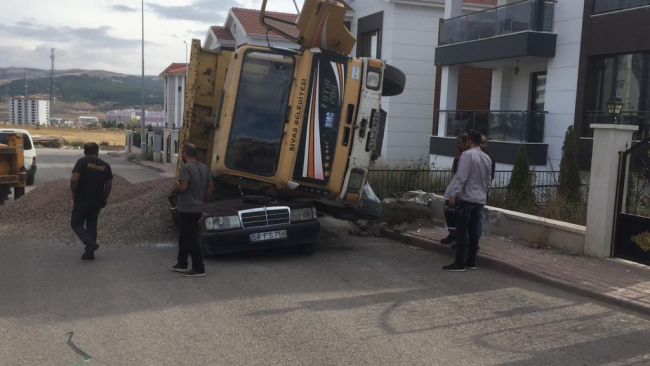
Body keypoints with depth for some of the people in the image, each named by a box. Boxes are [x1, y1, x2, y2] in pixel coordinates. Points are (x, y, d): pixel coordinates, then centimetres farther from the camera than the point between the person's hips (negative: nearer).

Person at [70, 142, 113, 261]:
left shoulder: (82, 162, -6)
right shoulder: (105, 165, 6)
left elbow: (74, 179, -18)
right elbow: (109, 185, 5)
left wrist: (74, 192, -2)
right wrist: (104, 200, 15)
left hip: (82, 200, -4)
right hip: (97, 201, 4)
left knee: (76, 223, 7)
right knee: (92, 225, 14)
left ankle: (90, 242, -13)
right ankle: (90, 252, 13)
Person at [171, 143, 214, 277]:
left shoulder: (186, 167, -17)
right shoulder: (204, 168, 9)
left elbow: (182, 187, -26)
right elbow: (210, 187, 14)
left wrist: (175, 188, -5)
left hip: (187, 209, -9)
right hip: (198, 208, 9)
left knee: (191, 239, -3)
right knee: (184, 237, 20)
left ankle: (199, 268, -1)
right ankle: (181, 264, 28)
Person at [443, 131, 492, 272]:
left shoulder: (467, 154, -13)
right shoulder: (487, 158, 11)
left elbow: (462, 177, -20)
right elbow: (488, 181, 16)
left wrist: (453, 194, -18)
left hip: (466, 198, -7)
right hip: (479, 200, 7)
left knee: (462, 231, -5)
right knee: (473, 231, 12)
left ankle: (459, 263, -5)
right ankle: (471, 261, 16)